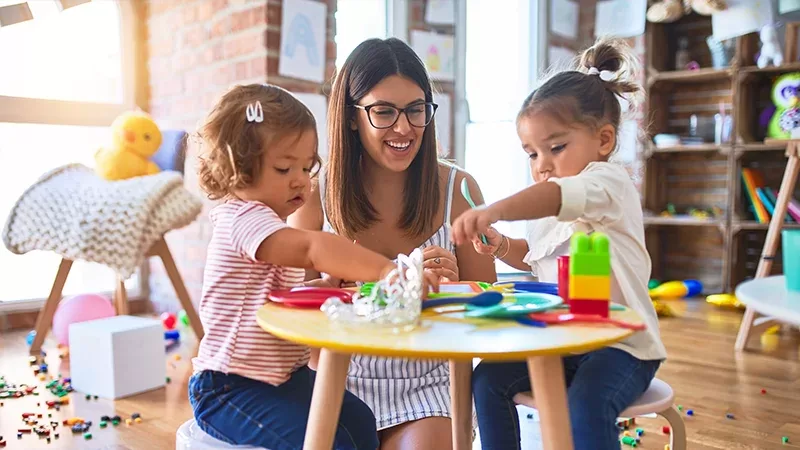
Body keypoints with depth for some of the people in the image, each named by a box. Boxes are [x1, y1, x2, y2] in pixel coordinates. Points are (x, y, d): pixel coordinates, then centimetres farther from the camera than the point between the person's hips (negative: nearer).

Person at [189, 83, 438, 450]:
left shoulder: (271, 226, 14)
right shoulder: (241, 218, -21)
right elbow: (312, 248, -40)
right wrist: (386, 270, -49)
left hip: (287, 374, 9)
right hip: (232, 388, -9)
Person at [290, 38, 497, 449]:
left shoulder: (457, 188, -4)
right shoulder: (317, 193, -3)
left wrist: (452, 288, -22)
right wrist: (334, 278, -21)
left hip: (425, 385, 0)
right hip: (342, 383, 1)